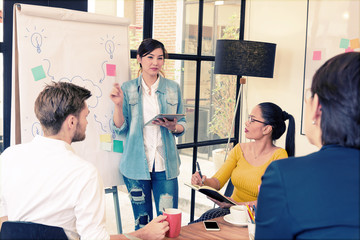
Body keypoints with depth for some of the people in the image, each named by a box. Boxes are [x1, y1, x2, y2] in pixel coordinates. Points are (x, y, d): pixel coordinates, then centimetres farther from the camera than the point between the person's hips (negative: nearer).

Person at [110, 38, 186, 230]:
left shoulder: (173, 88, 7)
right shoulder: (128, 89, 3)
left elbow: (182, 125, 12)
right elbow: (120, 130, 1)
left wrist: (172, 127, -10)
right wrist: (118, 105, -14)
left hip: (165, 165, 1)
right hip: (136, 164, 0)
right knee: (142, 222, 10)